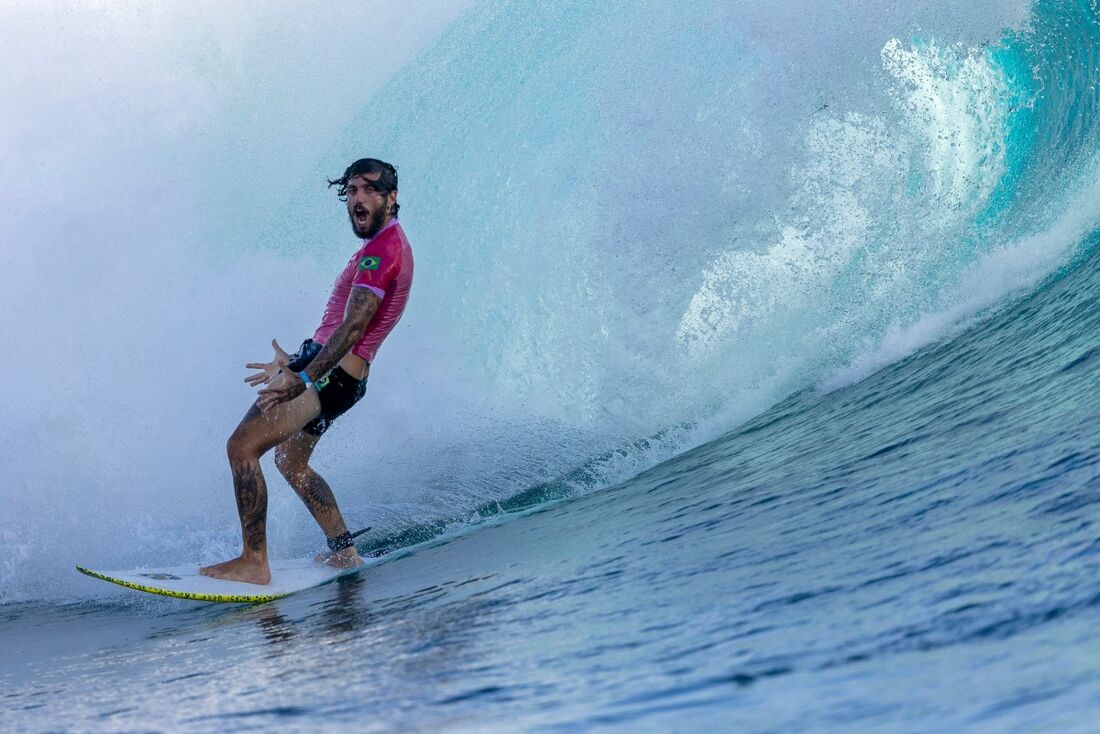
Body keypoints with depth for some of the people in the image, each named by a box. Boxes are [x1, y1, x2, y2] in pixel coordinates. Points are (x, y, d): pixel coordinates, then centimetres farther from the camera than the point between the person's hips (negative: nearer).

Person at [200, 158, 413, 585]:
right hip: (337, 374, 11)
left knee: (242, 446, -13)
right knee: (291, 461, 24)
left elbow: (352, 328, -25)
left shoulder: (381, 249, -15)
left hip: (330, 373, -11)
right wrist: (296, 362, 25)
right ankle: (343, 551, 26)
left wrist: (303, 378, -29)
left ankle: (253, 562, -13)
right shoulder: (390, 245, 17)